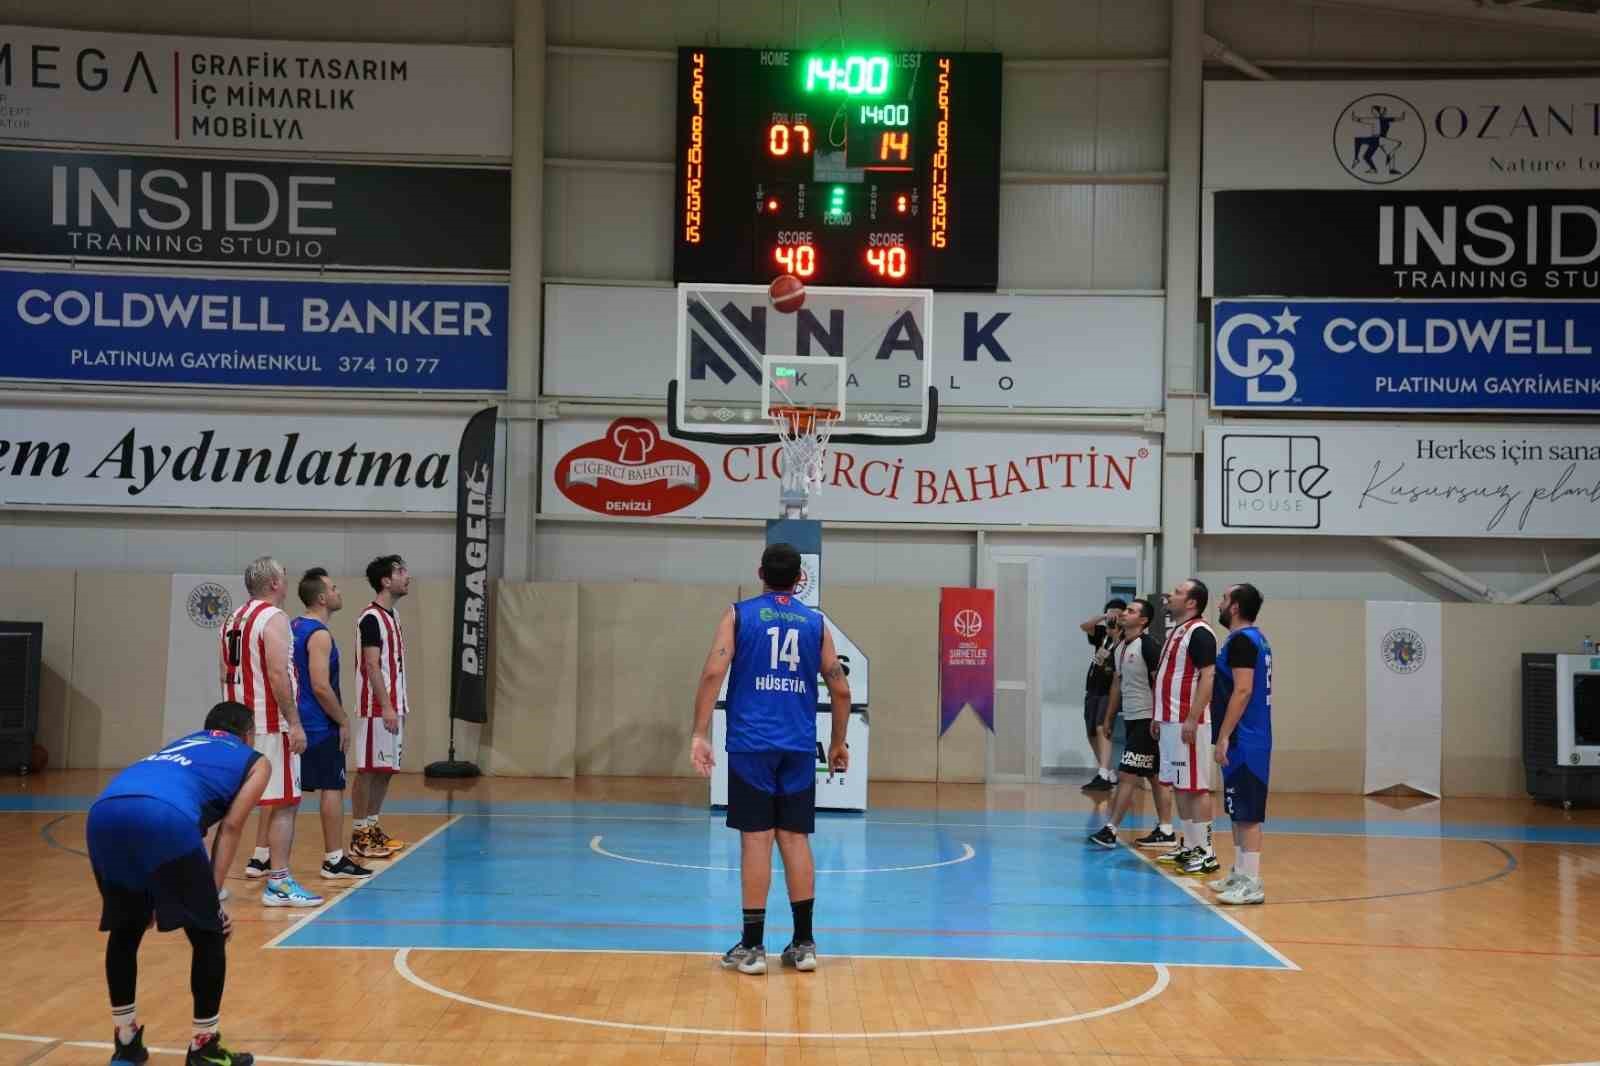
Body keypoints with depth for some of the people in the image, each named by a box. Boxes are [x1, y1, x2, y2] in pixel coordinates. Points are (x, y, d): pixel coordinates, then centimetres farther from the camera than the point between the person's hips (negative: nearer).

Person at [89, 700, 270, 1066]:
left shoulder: (183, 743, 43)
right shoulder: (255, 761, 29)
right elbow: (230, 827, 15)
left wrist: (154, 894, 35)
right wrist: (213, 895, 12)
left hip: (105, 810, 5)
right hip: (163, 814, -5)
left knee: (124, 931, 26)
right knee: (208, 935, 13)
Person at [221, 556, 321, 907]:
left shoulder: (233, 620, 14)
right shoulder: (274, 618, -14)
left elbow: (228, 674, 19)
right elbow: (278, 675, -22)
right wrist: (294, 723, -21)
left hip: (243, 722, 9)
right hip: (272, 724, -9)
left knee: (272, 796, 24)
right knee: (285, 802, -7)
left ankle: (261, 859, 34)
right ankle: (278, 885, -10)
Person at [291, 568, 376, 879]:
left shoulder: (294, 628, 12)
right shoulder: (319, 634, -16)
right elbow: (321, 686, -23)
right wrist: (343, 722, -13)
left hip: (296, 723, 9)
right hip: (321, 727, -9)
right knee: (332, 789, -2)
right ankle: (334, 859, 1)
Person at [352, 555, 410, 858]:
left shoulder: (392, 615, 15)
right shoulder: (371, 618, -14)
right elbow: (372, 666, -18)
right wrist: (386, 707, -21)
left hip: (393, 705, 9)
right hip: (378, 707, -9)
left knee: (385, 770, 12)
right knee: (368, 770, -4)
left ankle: (373, 828, 19)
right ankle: (359, 835, 0)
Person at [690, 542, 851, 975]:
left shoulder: (739, 614, 4)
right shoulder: (816, 622, 10)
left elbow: (714, 672, -9)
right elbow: (840, 689, 8)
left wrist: (700, 734, -8)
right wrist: (838, 743, 19)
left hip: (751, 745, -2)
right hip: (799, 748, 2)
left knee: (756, 839, -1)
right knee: (795, 839, 8)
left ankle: (752, 947, 3)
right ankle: (804, 944, 11)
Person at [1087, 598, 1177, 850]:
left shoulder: (1148, 645, -14)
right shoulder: (1121, 647, 13)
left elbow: (1159, 682, -17)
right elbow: (1118, 683, 20)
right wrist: (1108, 719, 19)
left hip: (1146, 719, -9)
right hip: (1131, 718, 9)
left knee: (1127, 775, -9)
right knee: (1154, 776, 11)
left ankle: (1110, 830, -9)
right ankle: (1165, 831, 15)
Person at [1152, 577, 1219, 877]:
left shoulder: (1199, 633, -14)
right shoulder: (1175, 632, 16)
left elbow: (1208, 678, -20)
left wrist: (1192, 719, -24)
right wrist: (1160, 717, 21)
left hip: (1188, 724, -10)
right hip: (1171, 722, 10)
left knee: (1196, 787, -6)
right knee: (1180, 787, 13)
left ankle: (1205, 852, -3)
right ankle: (1188, 846, 20)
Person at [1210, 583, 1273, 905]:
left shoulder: (1241, 640, -15)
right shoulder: (1256, 638, 16)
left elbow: (1243, 691, -22)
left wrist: (1224, 737, -21)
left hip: (1243, 741, -10)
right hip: (1249, 738, 10)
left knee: (1247, 813, -8)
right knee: (1240, 811, 15)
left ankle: (1251, 884, -7)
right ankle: (1240, 874, 22)